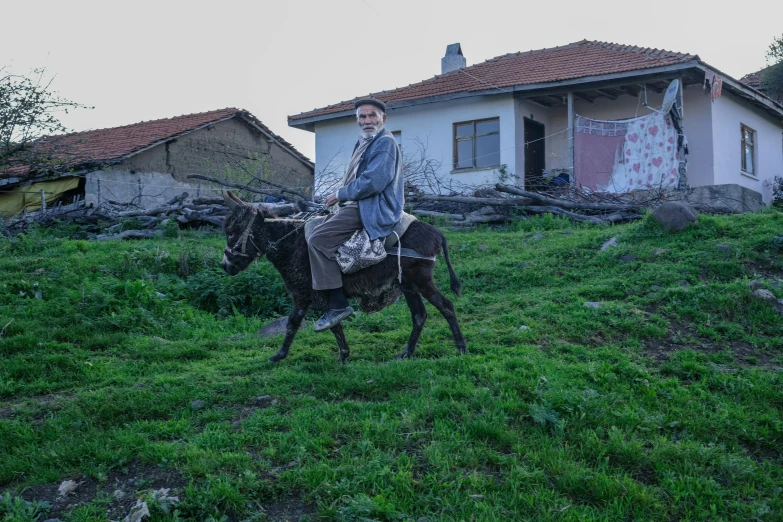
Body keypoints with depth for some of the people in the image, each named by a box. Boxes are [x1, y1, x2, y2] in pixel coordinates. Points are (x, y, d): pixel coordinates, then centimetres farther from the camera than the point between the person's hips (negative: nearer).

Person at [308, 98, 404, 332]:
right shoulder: (364, 142, 20)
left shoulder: (385, 142, -12)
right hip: (360, 205, 11)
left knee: (318, 239, -21)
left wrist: (340, 195, -13)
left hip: (373, 209, -11)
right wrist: (342, 196, 10)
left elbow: (373, 182, -22)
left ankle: (338, 304, -21)